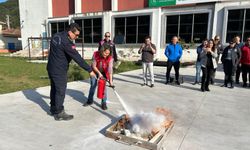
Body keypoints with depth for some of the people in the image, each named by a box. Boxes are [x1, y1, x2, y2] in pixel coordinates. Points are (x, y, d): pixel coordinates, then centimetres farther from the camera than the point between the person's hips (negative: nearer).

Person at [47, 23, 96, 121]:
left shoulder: (57, 36, 4)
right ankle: (59, 113, 13)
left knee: (54, 89, 20)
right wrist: (89, 70, -22)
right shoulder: (66, 43, -25)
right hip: (59, 70, -9)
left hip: (51, 68, 9)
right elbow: (77, 58, -26)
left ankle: (53, 109, 35)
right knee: (60, 91, 1)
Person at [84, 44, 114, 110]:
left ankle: (104, 103, 6)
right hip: (95, 71, 1)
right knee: (93, 85, 10)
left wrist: (111, 81, -40)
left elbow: (110, 69, -34)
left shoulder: (110, 58, -29)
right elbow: (94, 66, -18)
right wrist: (99, 73, -25)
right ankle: (90, 101, 28)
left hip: (104, 73, -1)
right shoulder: (96, 54, -27)